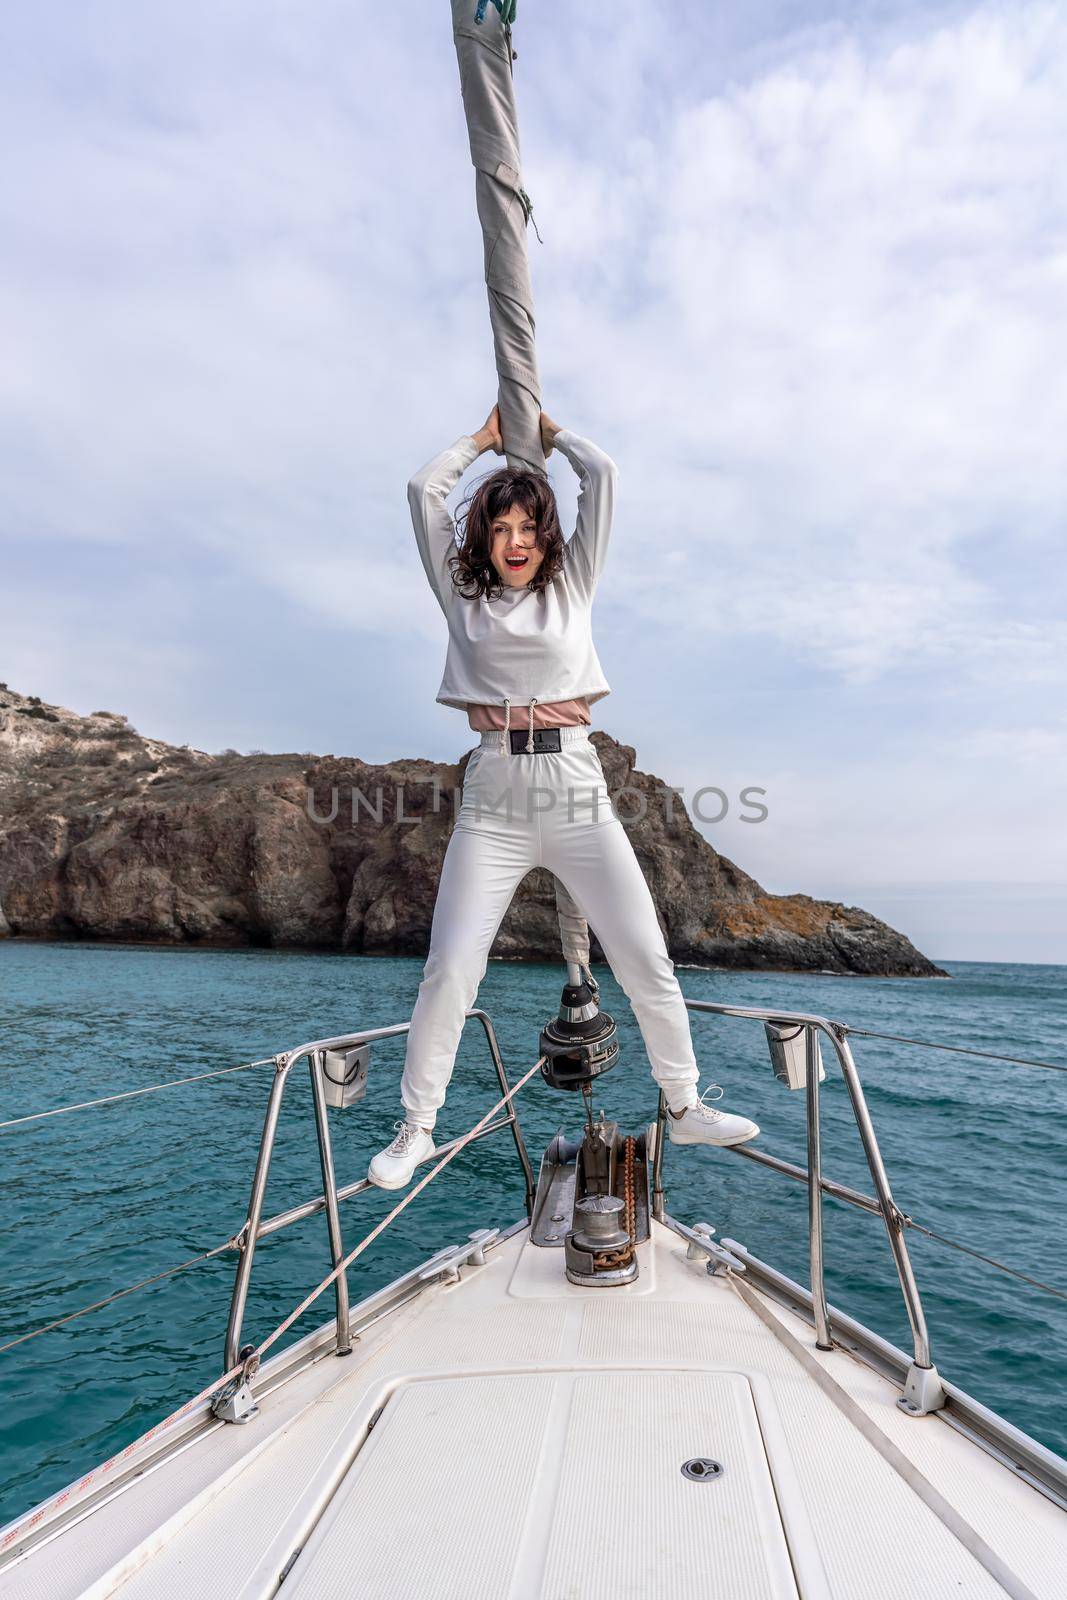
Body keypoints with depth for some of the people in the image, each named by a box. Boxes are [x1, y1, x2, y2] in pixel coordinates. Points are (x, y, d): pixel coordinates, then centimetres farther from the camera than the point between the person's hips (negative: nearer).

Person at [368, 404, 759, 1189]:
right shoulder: (463, 596, 13)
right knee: (449, 970, -7)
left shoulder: (572, 586, 14)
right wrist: (485, 438, 28)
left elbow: (603, 475, 14)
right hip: (493, 801, 0)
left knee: (647, 961, 0)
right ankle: (416, 1127, 11)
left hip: (576, 786, 1)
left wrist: (548, 430, 30)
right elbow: (425, 489, 15)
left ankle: (686, 1106, 19)